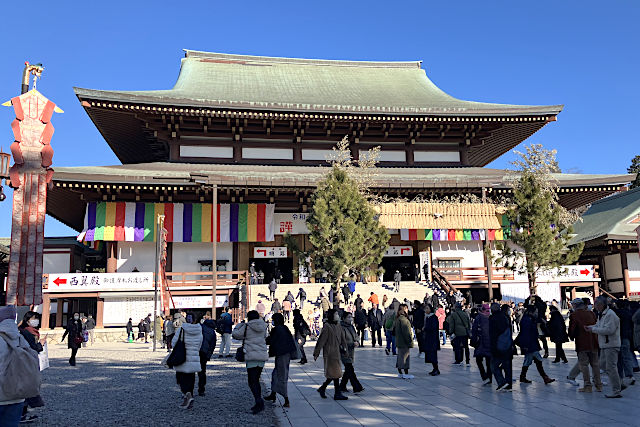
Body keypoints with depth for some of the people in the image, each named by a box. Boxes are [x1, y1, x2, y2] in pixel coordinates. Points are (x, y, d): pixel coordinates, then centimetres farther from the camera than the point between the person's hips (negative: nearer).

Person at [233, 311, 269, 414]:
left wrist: (239, 324, 18)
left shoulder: (246, 327, -6)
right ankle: (258, 404, 17)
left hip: (252, 356, -6)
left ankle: (259, 401, -21)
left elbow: (235, 334, 3)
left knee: (252, 381, -4)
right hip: (263, 356, 6)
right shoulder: (263, 327, 8)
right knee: (256, 380, 16)